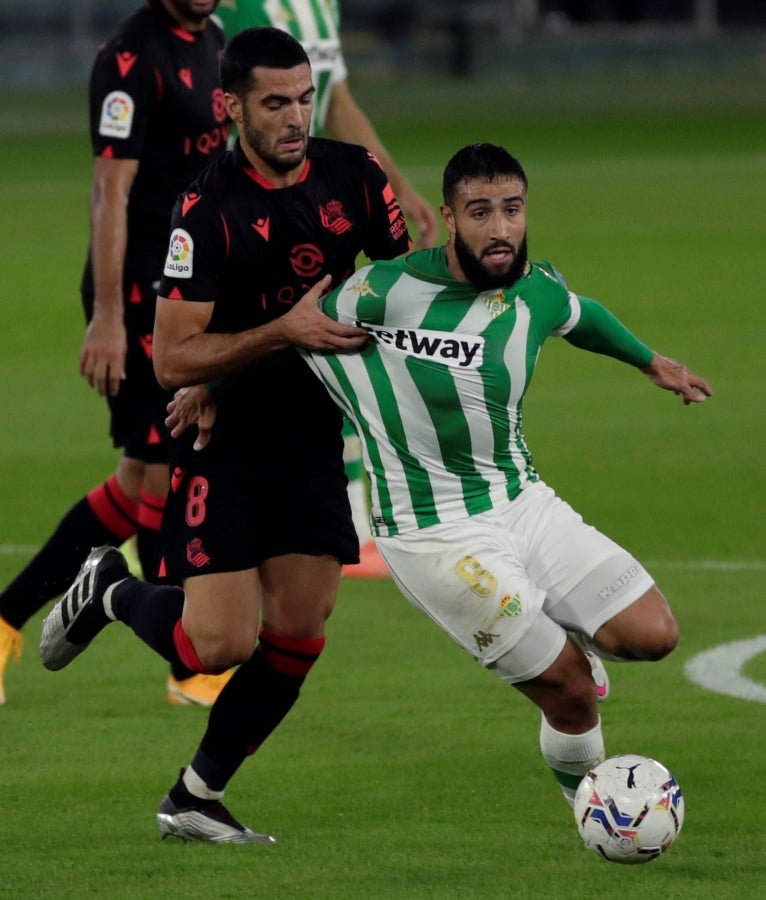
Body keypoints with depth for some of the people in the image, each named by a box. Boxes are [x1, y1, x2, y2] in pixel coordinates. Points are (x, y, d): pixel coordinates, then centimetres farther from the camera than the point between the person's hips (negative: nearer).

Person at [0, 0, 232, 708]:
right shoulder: (133, 58, -15)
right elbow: (112, 190, -18)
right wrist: (107, 317, -21)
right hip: (140, 292, -9)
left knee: (141, 483, 8)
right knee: (163, 474, -3)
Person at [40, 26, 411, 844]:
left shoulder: (353, 176, -3)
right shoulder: (207, 210, -19)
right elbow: (173, 360, -21)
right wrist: (283, 332, -30)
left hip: (312, 436, 5)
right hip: (222, 442, -5)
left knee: (295, 635, -1)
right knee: (220, 644, -11)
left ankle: (194, 799, 15)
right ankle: (109, 593, 21)